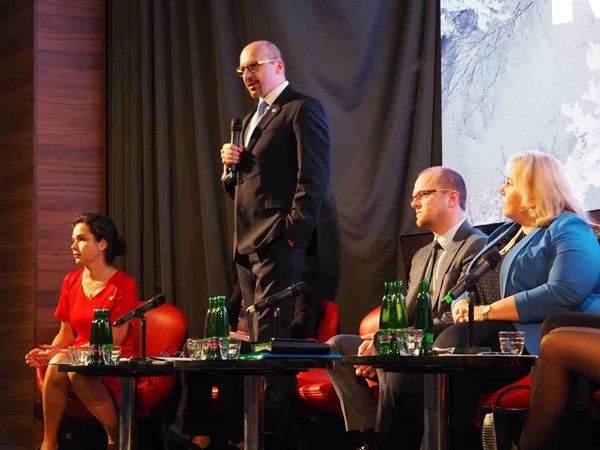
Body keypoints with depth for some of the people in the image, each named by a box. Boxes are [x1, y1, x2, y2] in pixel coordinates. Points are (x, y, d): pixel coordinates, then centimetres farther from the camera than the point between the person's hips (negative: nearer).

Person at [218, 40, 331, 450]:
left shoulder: (303, 110, -4)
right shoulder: (251, 119, 24)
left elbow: (314, 178, -13)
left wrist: (293, 231, -19)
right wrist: (230, 166, 4)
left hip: (278, 245, -9)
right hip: (248, 245, 9)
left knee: (269, 339, -11)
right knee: (258, 339, 10)